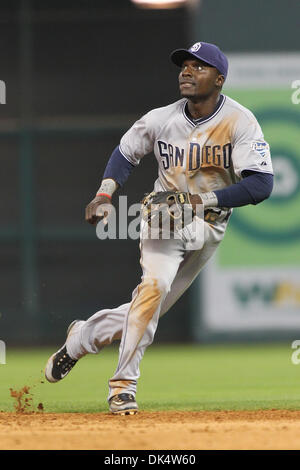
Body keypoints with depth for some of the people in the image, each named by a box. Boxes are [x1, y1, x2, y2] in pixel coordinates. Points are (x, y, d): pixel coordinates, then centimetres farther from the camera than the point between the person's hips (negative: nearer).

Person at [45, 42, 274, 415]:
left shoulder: (240, 122, -16)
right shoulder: (161, 120, -8)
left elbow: (261, 185, -22)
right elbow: (125, 152, 12)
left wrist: (203, 199, -28)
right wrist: (105, 195, -4)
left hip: (208, 227, 1)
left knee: (149, 312, 4)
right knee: (155, 284, -27)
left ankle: (83, 336, 31)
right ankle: (123, 385, -20)